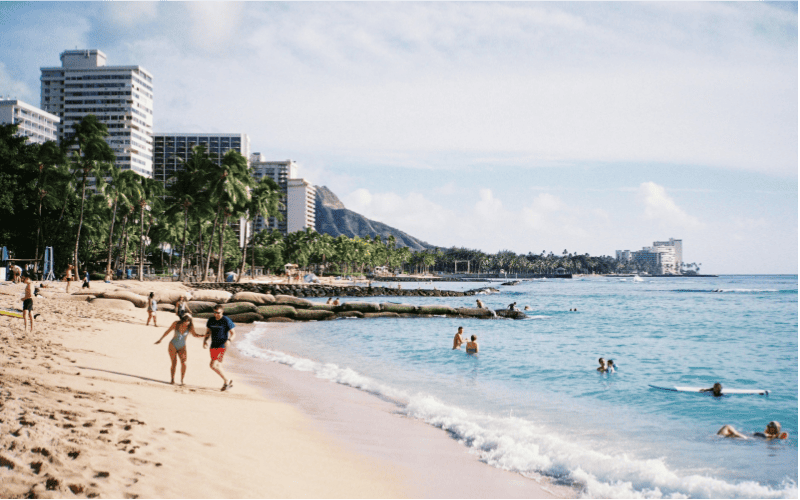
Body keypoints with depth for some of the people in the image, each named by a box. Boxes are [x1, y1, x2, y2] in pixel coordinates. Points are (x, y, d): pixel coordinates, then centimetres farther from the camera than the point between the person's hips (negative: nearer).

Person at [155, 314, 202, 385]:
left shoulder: (190, 326, -10)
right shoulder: (176, 323, -12)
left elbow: (194, 334, 4)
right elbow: (168, 331, 2)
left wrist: (203, 335, -13)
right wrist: (160, 339, 9)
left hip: (182, 347, 1)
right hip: (173, 345, -1)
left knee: (183, 362, -19)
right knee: (174, 363, -9)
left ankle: (182, 380, -10)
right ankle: (172, 380, 9)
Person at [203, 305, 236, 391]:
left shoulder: (226, 320, -11)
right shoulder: (211, 320, 7)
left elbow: (233, 333, -9)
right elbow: (208, 332, 18)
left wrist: (229, 340, -28)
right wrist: (205, 340, -1)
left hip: (222, 346, -7)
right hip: (213, 345, 7)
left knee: (213, 365, -16)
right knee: (218, 366, 13)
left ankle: (227, 381, 0)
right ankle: (227, 383, 27)